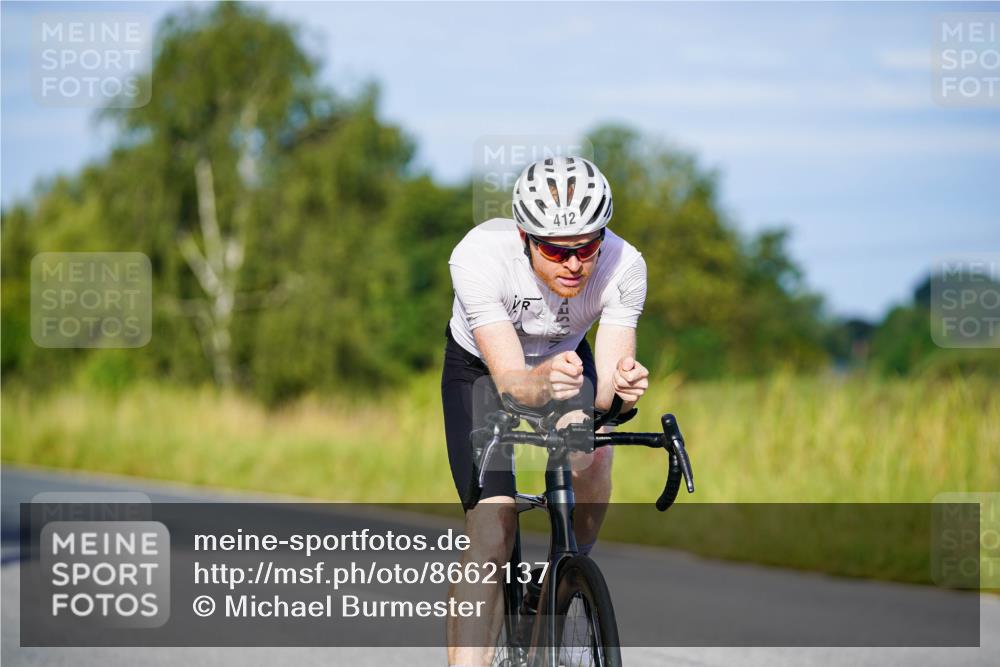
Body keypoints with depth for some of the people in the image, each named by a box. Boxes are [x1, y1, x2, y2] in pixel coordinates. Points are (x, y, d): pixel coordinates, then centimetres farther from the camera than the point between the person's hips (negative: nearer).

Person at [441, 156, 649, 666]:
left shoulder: (624, 266, -31)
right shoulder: (478, 256, -38)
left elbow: (604, 390, -31)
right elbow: (510, 383, -40)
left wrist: (623, 387, -54)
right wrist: (544, 383, -62)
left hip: (566, 356, 2)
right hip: (481, 367, -2)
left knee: (592, 455, -29)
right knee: (490, 532, -18)